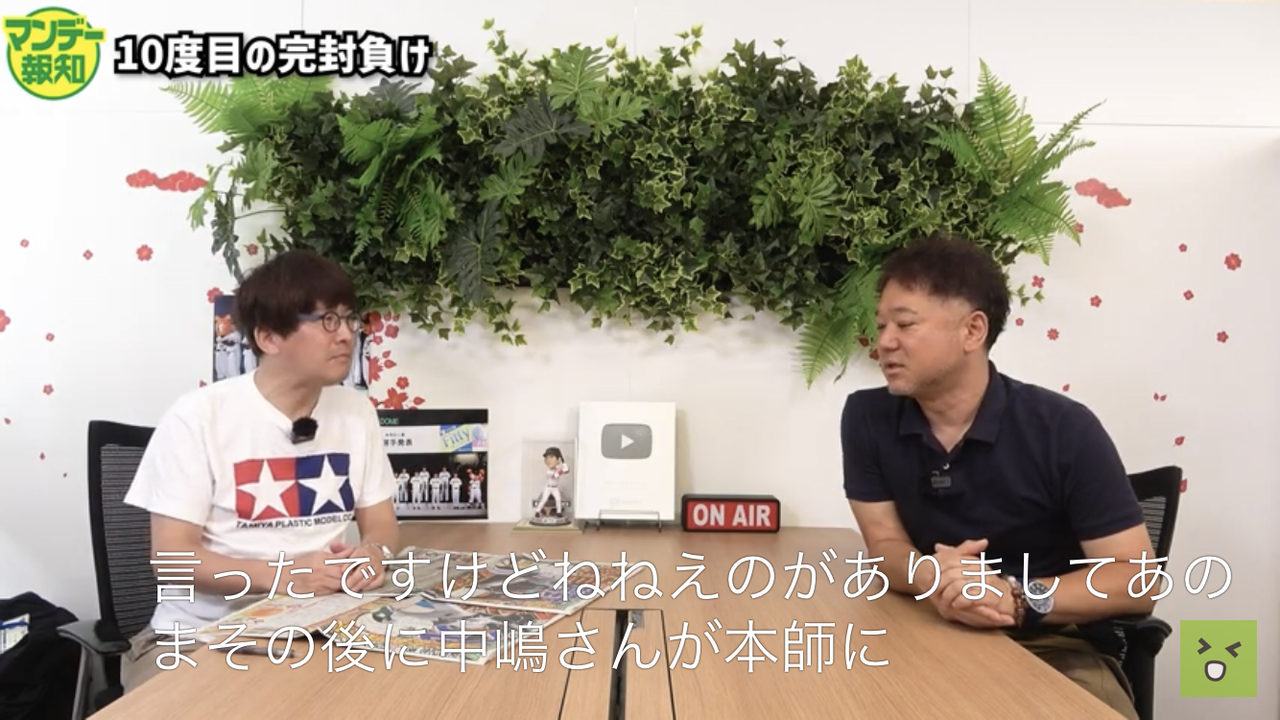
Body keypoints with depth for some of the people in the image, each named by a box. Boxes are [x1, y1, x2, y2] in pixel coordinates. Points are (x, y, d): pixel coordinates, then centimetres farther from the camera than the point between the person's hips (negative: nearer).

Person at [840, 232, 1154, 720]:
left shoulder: (1064, 429, -12)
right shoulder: (866, 419, -4)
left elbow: (1138, 579, -11)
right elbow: (886, 545, -1)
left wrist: (1017, 596, -26)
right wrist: (931, 577, -24)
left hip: (1055, 648, -2)